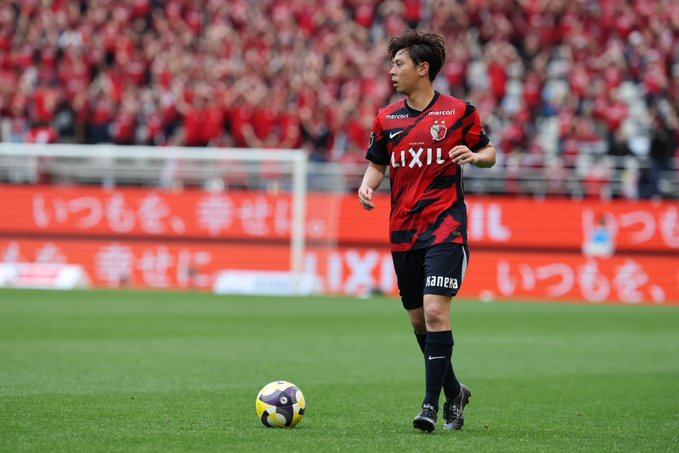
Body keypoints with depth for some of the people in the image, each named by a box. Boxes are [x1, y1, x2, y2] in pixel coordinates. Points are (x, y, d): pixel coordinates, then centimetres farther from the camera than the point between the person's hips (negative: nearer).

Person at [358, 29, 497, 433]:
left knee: (435, 312, -17)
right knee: (419, 322, 9)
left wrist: (474, 155, -13)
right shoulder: (386, 119, 9)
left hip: (445, 226, -5)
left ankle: (432, 405, -14)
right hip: (403, 232, 5)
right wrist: (368, 186, -4)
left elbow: (489, 152, 9)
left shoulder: (459, 112, -1)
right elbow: (377, 164, 17)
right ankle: (455, 394, 28)